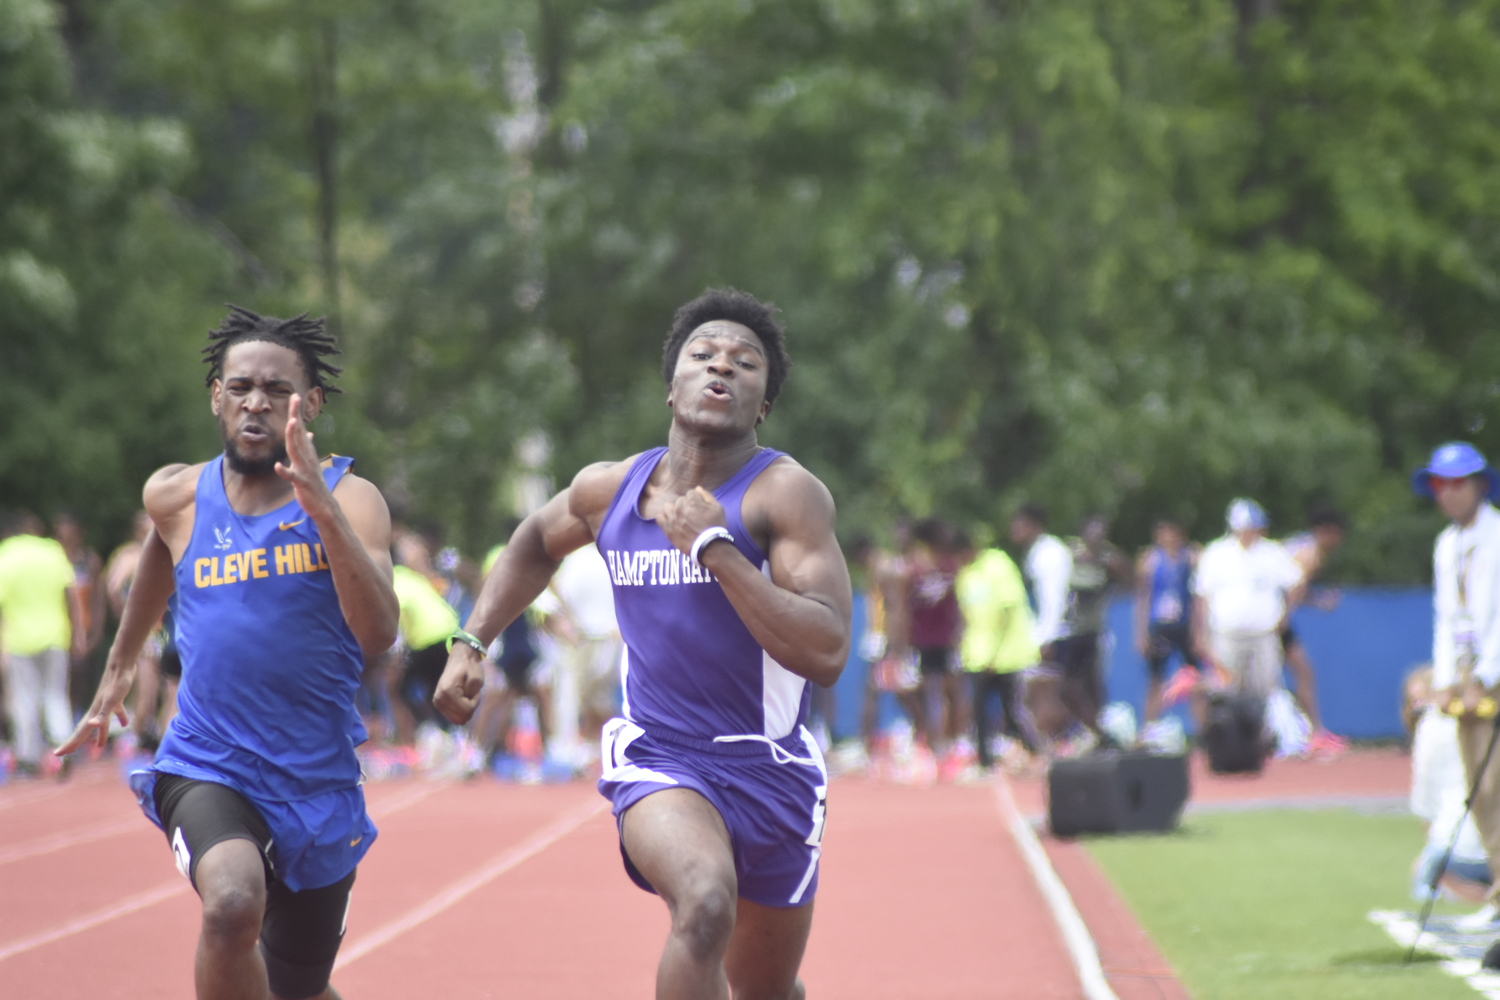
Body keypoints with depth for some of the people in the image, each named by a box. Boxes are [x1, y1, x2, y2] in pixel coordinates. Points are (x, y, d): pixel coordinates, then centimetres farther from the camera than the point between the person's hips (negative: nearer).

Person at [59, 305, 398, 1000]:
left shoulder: (350, 499, -9)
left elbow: (377, 634, -24)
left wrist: (322, 510, -33)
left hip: (317, 780, 0)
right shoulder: (176, 497, 1)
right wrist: (120, 663, 35)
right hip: (205, 767, 0)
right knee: (231, 905, -33)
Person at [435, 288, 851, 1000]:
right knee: (705, 903, -33)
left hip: (771, 772, 0)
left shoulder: (787, 495, -13)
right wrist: (471, 644, 16)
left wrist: (713, 547, -25)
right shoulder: (610, 489, 1)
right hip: (659, 761, 0)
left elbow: (826, 654, -25)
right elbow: (537, 541, 26)